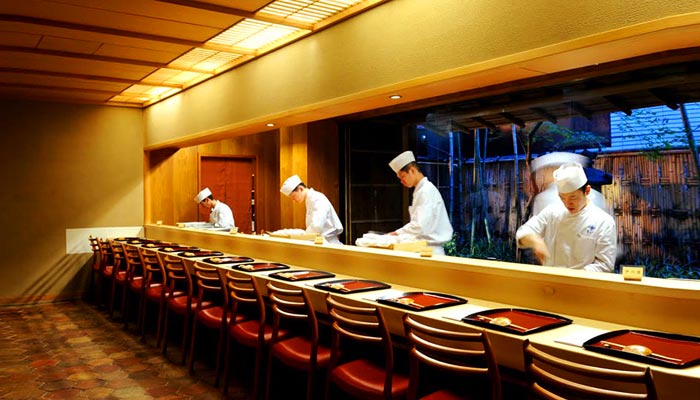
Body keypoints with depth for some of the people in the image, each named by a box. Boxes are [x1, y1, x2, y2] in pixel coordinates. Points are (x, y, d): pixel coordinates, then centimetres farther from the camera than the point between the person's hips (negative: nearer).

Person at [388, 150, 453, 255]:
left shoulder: (426, 191, -15)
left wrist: (397, 233, -13)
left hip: (430, 250, -9)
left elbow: (420, 226, -22)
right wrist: (399, 233, 8)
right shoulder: (421, 190, 15)